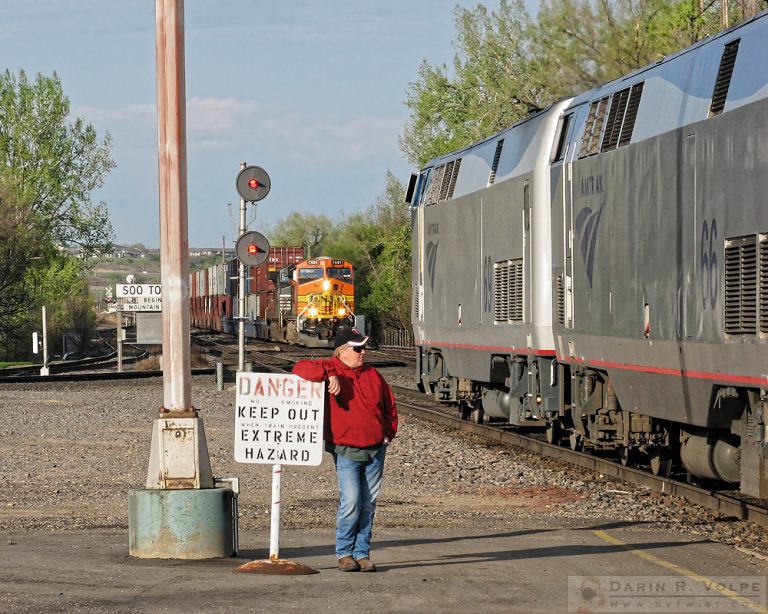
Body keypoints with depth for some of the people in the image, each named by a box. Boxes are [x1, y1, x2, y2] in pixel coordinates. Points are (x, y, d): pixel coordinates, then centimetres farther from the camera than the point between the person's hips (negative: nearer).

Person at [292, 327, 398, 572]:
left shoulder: (372, 375, 11)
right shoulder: (331, 368, -3)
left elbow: (389, 404, 21)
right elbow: (301, 368, -17)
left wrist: (389, 433, 11)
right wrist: (329, 376, -27)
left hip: (375, 450, 5)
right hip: (346, 451, -5)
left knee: (368, 504, 6)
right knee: (351, 502, -14)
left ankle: (362, 553, 15)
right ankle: (344, 553, 1)